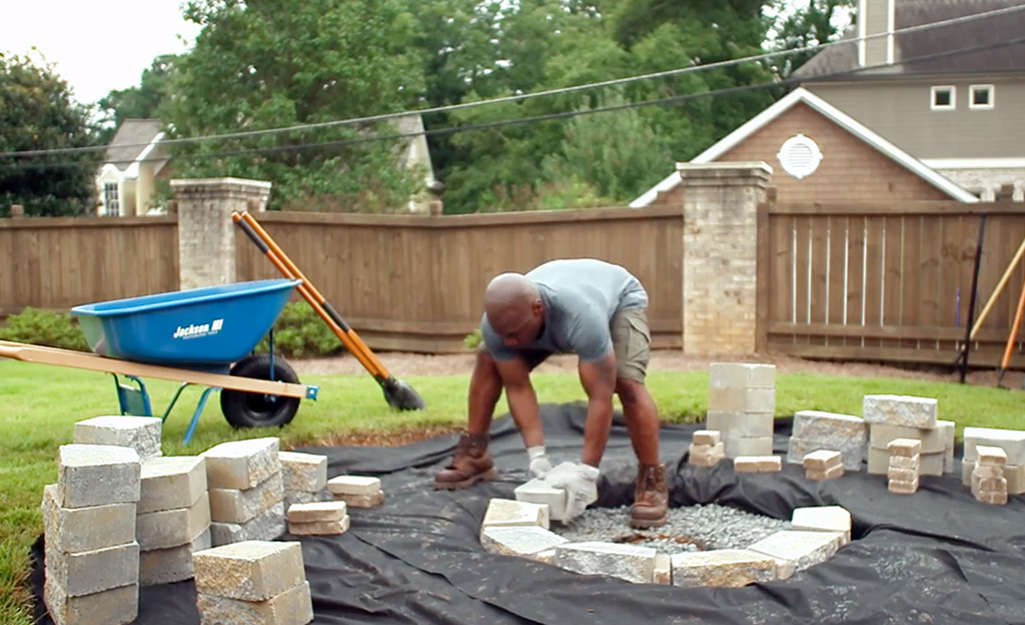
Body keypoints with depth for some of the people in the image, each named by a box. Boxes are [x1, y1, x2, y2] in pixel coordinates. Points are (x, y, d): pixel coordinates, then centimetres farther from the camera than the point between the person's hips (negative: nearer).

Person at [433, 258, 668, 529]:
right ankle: (474, 457, 6)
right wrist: (536, 454, -31)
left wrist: (586, 472, -45)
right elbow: (517, 387, -25)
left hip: (620, 298, -5)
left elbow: (600, 397, -44)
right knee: (488, 361, -4)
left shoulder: (581, 317, -48)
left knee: (627, 383, -29)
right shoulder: (495, 323, -33)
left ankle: (652, 482, -17)